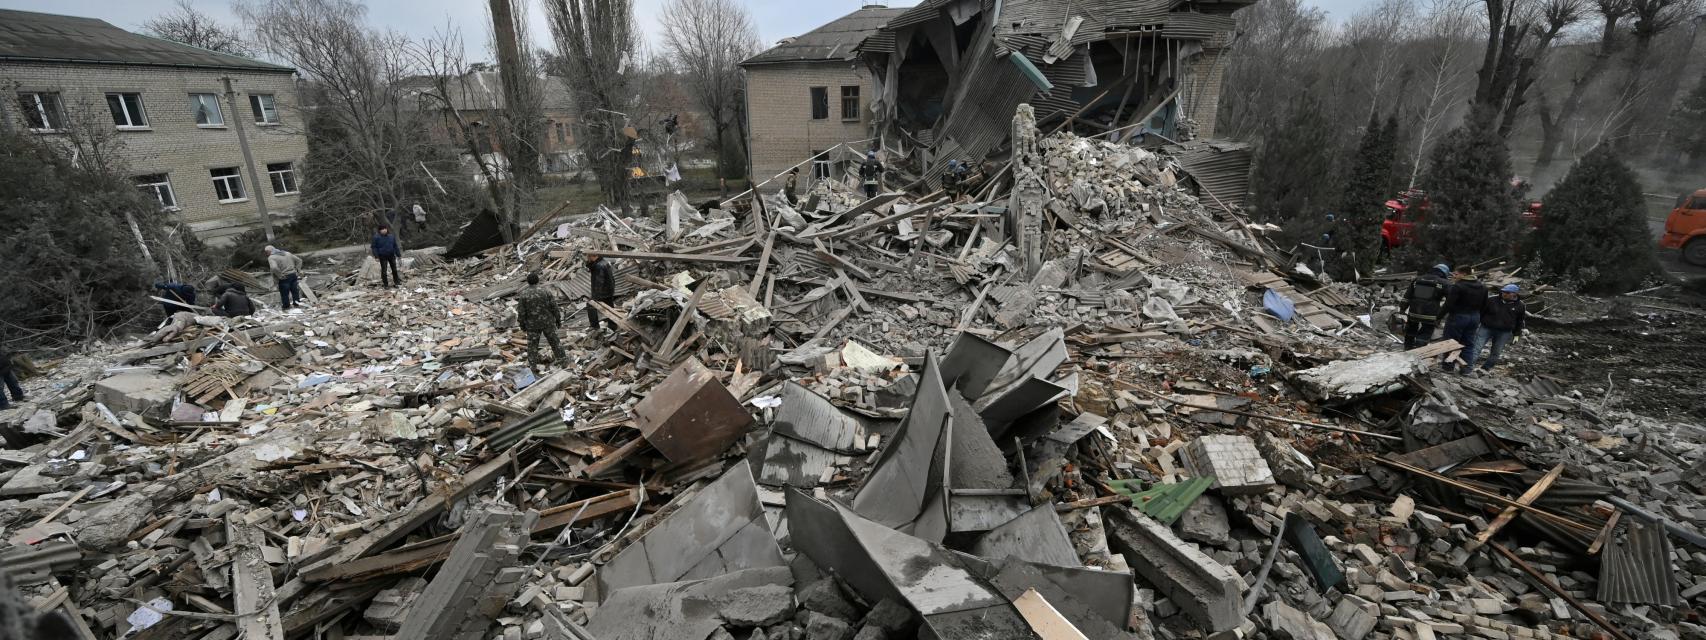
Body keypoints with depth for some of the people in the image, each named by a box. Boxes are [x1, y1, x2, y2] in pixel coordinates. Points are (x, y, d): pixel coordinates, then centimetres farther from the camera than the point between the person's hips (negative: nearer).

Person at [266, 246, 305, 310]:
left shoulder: (271, 258, -10)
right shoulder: (287, 253, 12)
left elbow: (274, 268, -28)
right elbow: (299, 260, 16)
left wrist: (279, 275, -16)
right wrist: (298, 270, 13)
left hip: (284, 278, -6)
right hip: (293, 275, 6)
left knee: (284, 293, 6)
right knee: (295, 290, 17)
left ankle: (286, 307, 14)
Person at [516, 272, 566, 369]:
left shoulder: (523, 295, -12)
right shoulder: (545, 292, -11)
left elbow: (521, 312, -8)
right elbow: (554, 307, -6)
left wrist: (522, 325, 5)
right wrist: (558, 319, 6)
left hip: (532, 324, 0)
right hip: (548, 322, 0)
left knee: (532, 343, 14)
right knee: (553, 339, 16)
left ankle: (532, 364, 21)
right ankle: (560, 358, 24)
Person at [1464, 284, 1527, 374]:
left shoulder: (1520, 306, 1)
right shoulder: (1491, 300, -4)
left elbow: (1520, 322, 10)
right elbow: (1480, 312, 4)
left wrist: (1516, 335, 8)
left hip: (1504, 333, 1)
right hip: (1486, 328, -1)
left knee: (1495, 353, 6)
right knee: (1476, 348, -12)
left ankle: (1486, 368, 16)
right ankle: (1468, 366, -15)